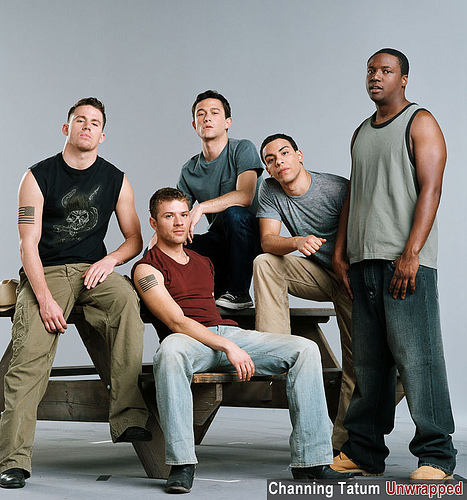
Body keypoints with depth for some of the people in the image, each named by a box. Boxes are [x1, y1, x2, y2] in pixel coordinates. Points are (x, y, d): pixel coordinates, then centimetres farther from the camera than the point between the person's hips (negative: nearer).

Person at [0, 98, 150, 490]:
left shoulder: (115, 180, 10)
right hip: (44, 273, -2)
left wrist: (110, 260, -9)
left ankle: (128, 417, -36)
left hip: (93, 270, 2)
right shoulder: (37, 177, 2)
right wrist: (45, 299, -18)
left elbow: (135, 239, 14)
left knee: (127, 300, -33)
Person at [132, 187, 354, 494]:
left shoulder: (204, 263, 29)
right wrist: (228, 347, -18)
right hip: (189, 340, -6)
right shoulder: (147, 267, 5)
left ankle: (310, 460, -19)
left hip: (229, 331, 6)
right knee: (170, 352, -44)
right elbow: (176, 321, -8)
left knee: (305, 349, -15)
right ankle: (181, 464, -36)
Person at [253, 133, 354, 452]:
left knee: (357, 360, -11)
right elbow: (268, 241, -15)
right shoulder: (270, 190, -6)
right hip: (319, 274, 4)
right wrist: (298, 242, -36)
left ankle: (343, 441, -2)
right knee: (265, 263, -21)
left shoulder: (338, 189, -19)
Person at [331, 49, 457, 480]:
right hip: (364, 262, 7)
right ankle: (363, 452, 13)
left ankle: (436, 456, -3)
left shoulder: (420, 123, 1)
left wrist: (411, 254, -18)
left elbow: (430, 190, -9)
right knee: (368, 361, 7)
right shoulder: (362, 133, 22)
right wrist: (340, 250, 12)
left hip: (406, 261, -7)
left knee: (416, 356, -9)